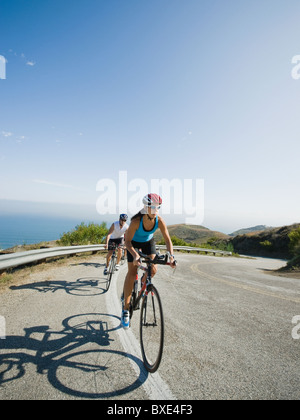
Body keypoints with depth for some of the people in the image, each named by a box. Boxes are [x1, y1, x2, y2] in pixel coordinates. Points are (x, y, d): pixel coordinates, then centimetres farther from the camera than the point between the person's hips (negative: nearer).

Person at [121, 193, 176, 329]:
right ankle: (125, 309, -1)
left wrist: (171, 255, -35)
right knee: (132, 273, -13)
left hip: (148, 242, 3)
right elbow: (127, 241, -31)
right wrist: (135, 255, -46)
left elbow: (167, 239, -21)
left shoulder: (159, 221, -27)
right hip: (133, 242, -3)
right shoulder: (136, 221, -36)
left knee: (153, 270, -14)